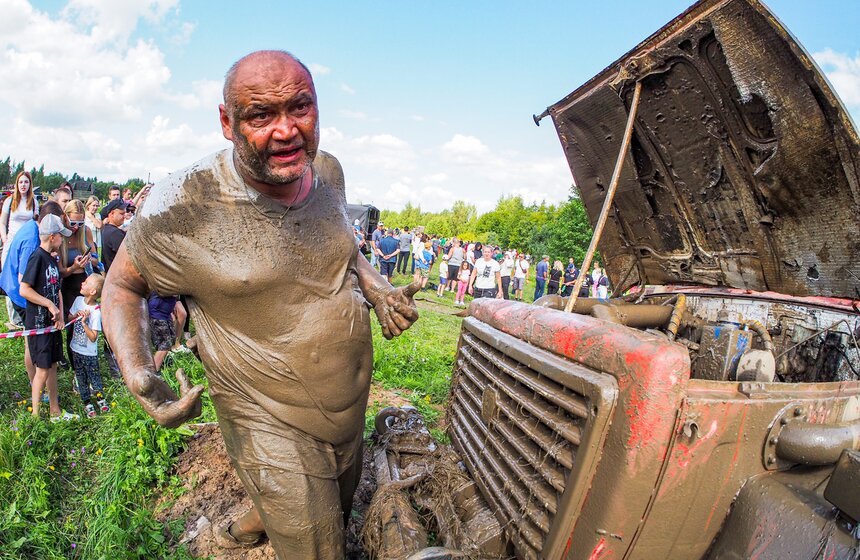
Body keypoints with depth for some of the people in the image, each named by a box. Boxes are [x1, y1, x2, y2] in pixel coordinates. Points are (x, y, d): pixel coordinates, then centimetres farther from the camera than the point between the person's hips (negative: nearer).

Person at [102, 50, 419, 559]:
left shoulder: (327, 171, -6)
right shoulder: (183, 205, -22)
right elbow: (122, 283, -6)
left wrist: (378, 289, -4)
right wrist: (138, 375, -21)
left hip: (352, 407, 6)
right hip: (273, 422, -6)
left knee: (338, 510, 30)